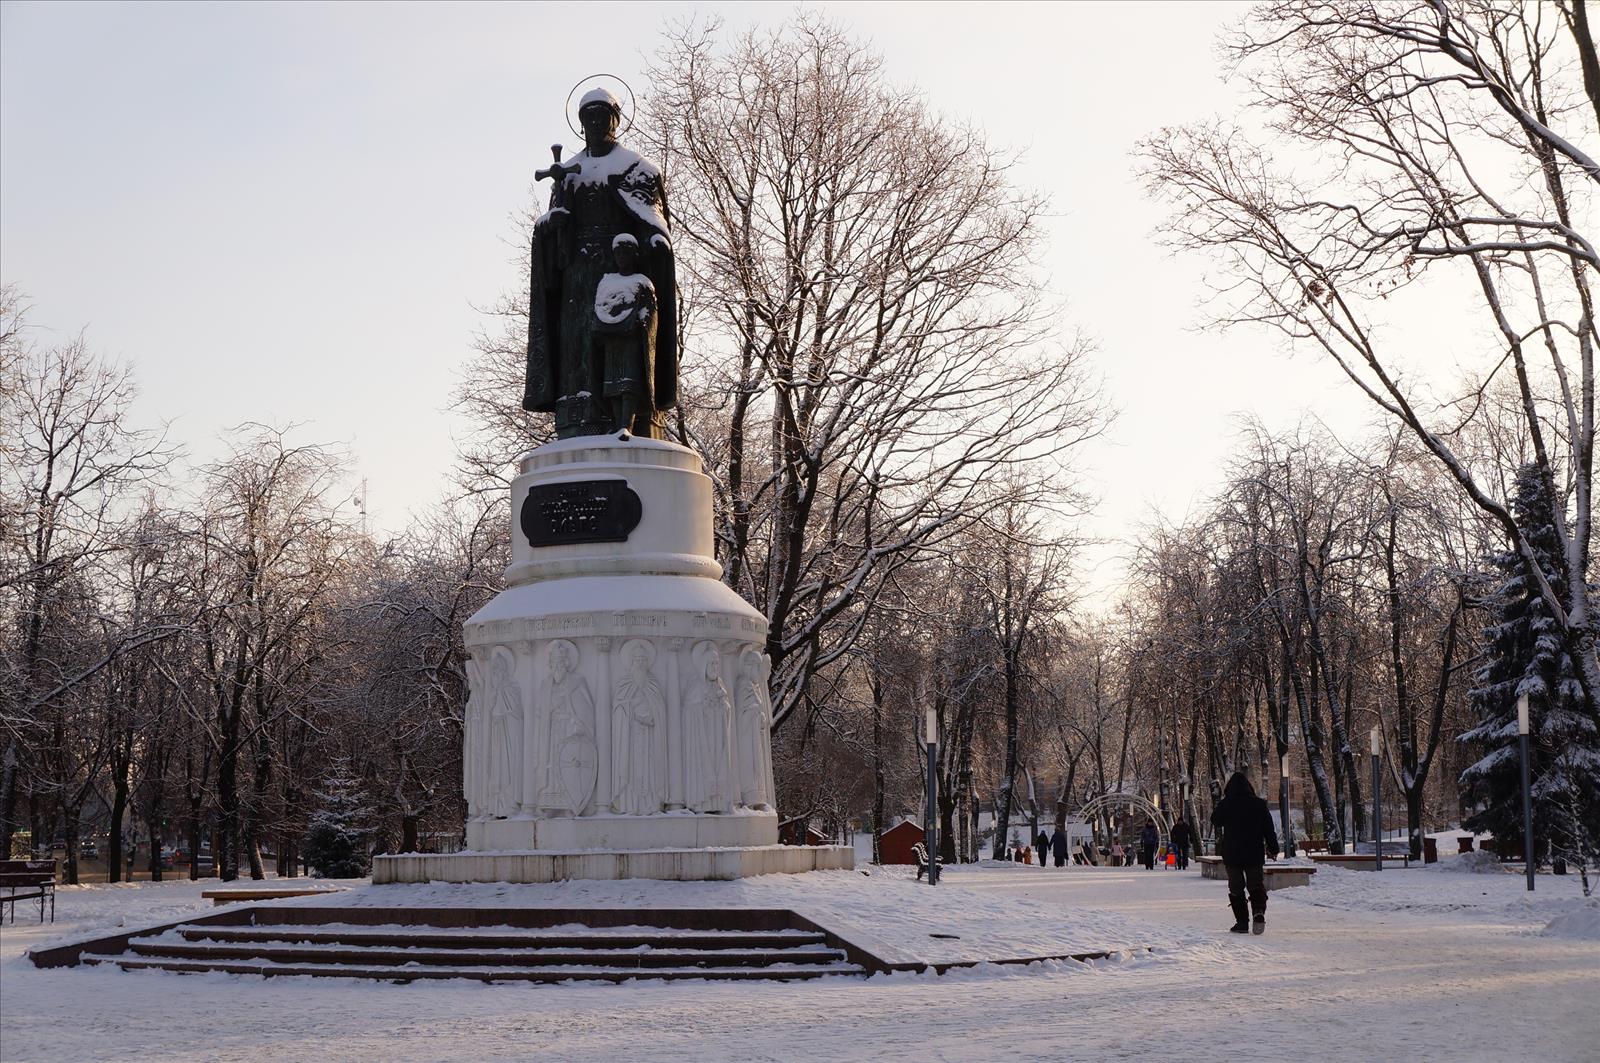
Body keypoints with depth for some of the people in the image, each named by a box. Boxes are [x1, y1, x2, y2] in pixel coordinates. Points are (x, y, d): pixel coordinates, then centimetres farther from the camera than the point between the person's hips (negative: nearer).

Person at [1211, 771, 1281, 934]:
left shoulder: (1225, 805, -7)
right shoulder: (1259, 804, -3)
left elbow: (1215, 822, 11)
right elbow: (1269, 829, 0)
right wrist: (1273, 848, 8)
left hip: (1232, 854, -1)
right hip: (1255, 853, 1)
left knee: (1236, 887, 8)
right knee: (1256, 885, 10)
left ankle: (1242, 921, 2)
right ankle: (1259, 913, -16)